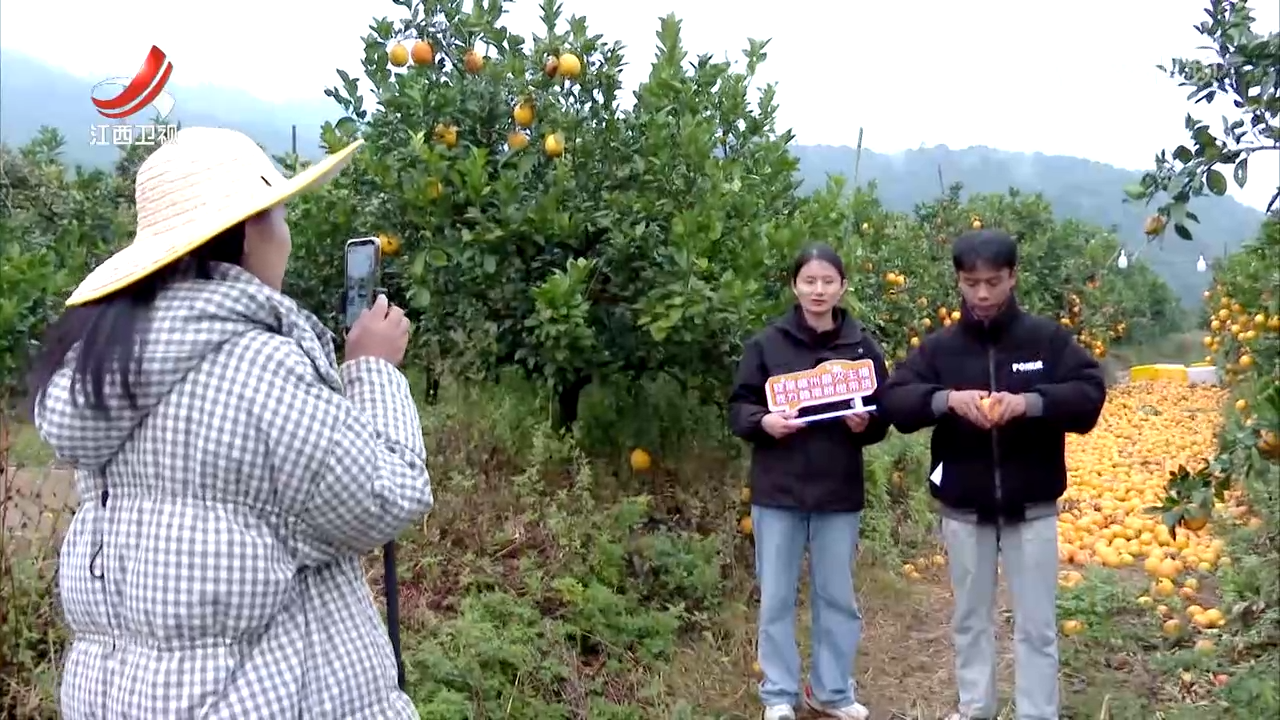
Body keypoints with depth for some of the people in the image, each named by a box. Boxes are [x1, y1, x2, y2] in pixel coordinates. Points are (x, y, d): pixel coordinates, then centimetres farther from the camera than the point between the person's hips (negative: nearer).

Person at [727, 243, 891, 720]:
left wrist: (865, 423, -14)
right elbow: (737, 408, 1)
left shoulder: (863, 346, 1)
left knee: (837, 597, 12)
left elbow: (884, 416, 7)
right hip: (777, 490, -1)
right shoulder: (767, 344, -2)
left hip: (839, 493, 1)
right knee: (776, 598, 7)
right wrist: (763, 421, -19)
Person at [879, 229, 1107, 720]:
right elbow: (893, 402, -7)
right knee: (970, 619, 16)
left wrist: (1030, 401, -27)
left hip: (1032, 509, -2)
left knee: (1036, 626, 7)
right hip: (963, 511, 2)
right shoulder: (939, 347, 0)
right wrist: (946, 399, -26)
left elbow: (1091, 395, -10)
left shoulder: (1048, 338, -4)